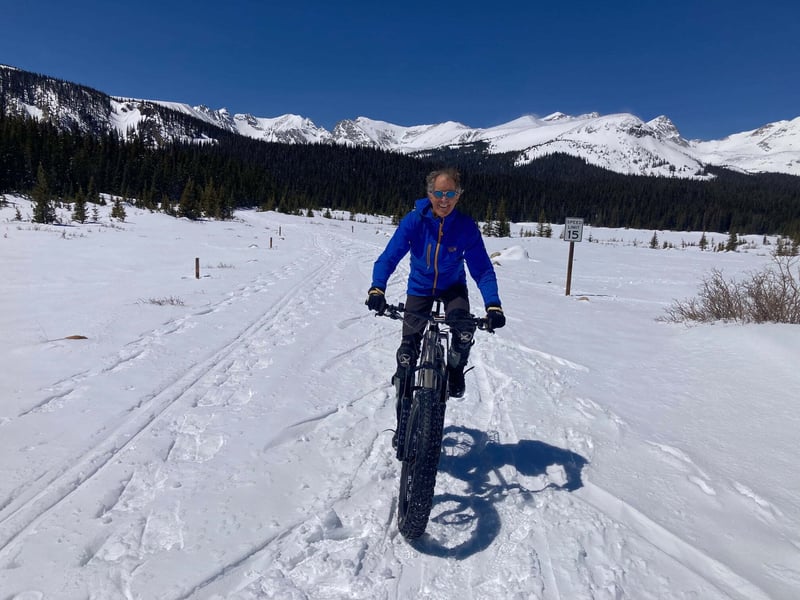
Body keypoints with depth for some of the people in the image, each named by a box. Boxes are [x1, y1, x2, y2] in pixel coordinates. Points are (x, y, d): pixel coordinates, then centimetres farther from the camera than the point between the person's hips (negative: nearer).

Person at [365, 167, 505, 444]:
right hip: (419, 287, 1)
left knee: (464, 329, -30)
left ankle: (455, 369, 5)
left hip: (453, 287, 0)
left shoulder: (466, 226, -23)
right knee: (408, 349, -5)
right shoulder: (414, 220, -23)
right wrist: (377, 289, -46)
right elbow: (389, 256, -29)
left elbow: (483, 269, -24)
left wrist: (493, 305, -39)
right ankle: (404, 419, 14)